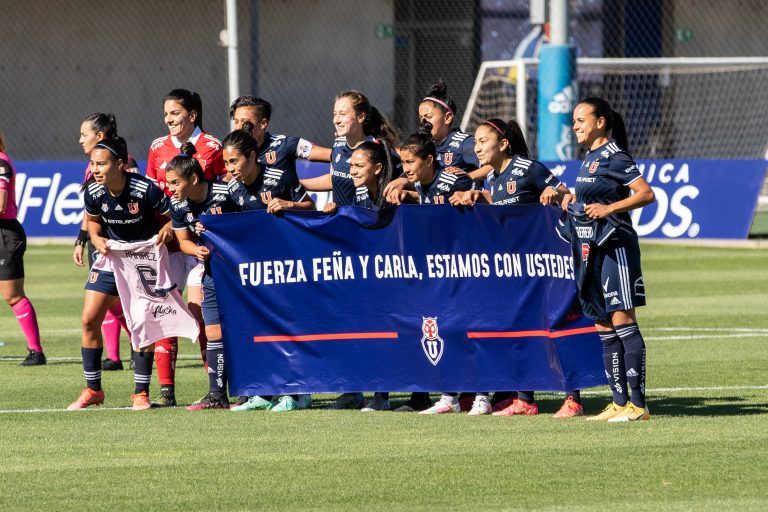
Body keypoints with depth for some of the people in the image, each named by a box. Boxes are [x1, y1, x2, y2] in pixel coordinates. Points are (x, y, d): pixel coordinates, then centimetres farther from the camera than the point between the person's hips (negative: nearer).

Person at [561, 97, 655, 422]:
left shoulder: (613, 157, -11)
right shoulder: (590, 158, 16)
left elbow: (646, 194, -18)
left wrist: (609, 208, -26)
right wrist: (575, 199, 13)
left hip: (615, 246, -10)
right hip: (592, 249, 10)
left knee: (622, 322, -11)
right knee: (604, 328, 9)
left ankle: (637, 404, -11)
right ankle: (619, 403, 13)